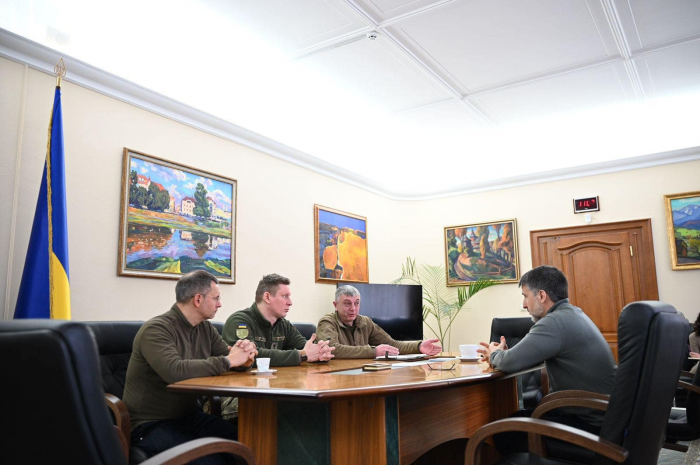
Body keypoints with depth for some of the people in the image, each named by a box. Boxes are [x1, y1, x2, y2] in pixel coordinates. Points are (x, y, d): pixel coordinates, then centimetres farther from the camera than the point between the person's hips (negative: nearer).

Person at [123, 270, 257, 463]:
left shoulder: (205, 328, 5)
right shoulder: (156, 329, -19)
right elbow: (175, 371, -34)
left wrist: (244, 358, -18)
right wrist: (227, 361, -25)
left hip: (189, 416, 7)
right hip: (151, 424, -6)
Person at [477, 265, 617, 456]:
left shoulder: (555, 322, -23)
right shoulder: (572, 314, 10)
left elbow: (511, 362, -26)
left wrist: (495, 355, -3)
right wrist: (502, 353, 3)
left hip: (591, 422, -10)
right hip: (601, 413, 10)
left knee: (505, 433, -4)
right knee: (517, 419, 15)